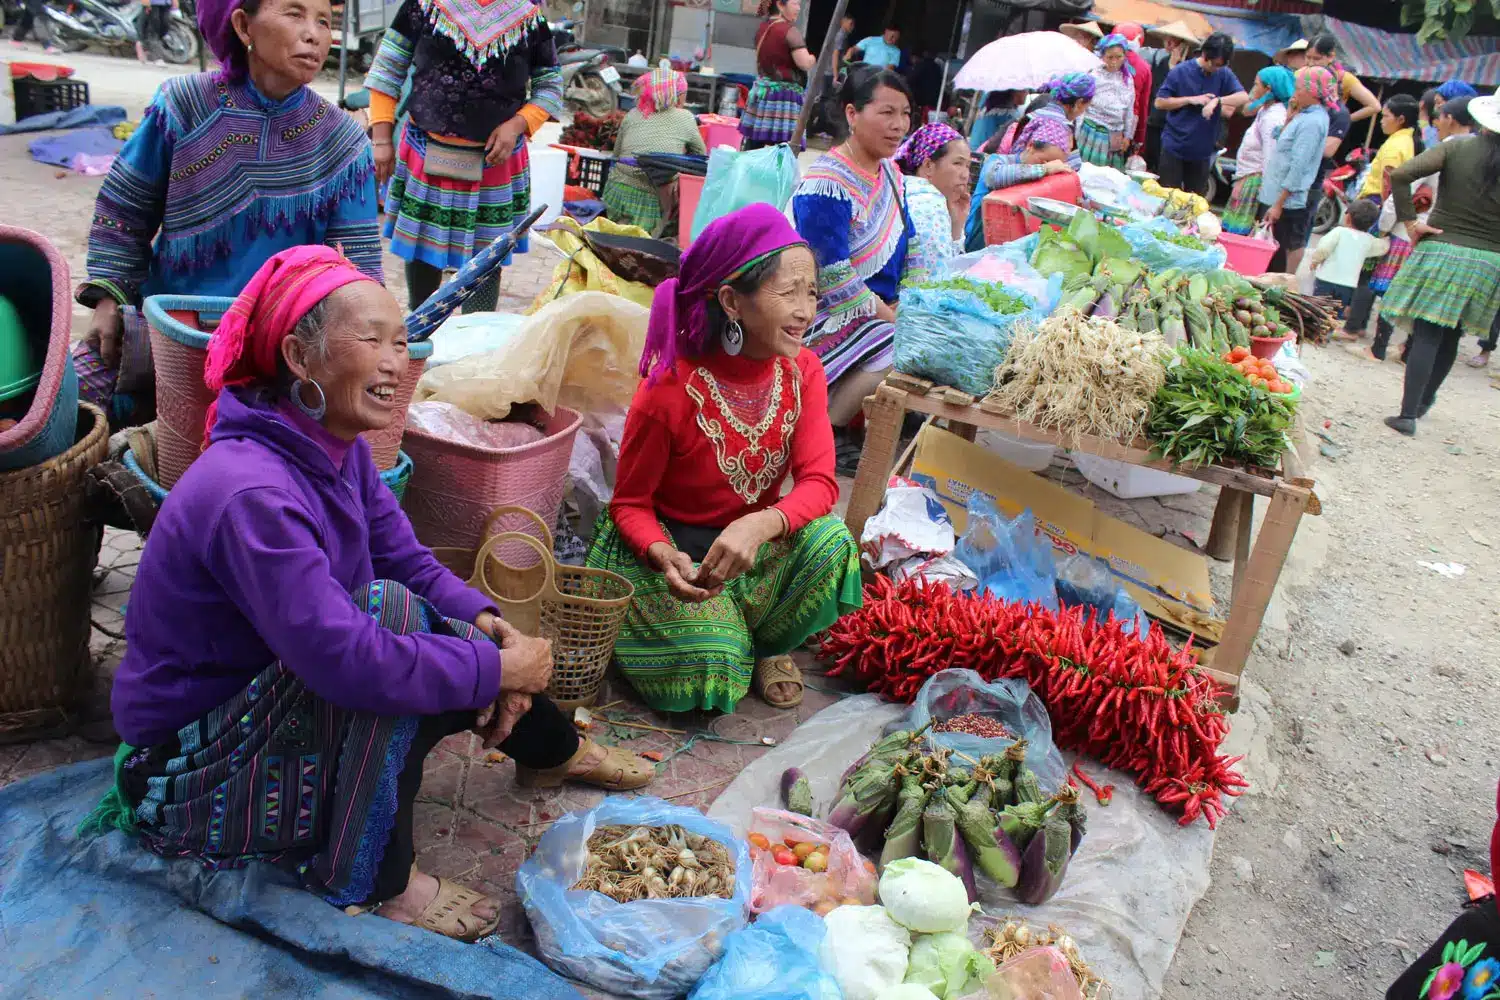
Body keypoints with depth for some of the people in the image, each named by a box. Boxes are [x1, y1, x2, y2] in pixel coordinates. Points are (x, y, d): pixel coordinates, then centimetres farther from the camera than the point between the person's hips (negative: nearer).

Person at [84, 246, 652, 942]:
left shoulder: (338, 449, -4)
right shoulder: (253, 495, -32)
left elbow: (410, 561, 2)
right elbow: (350, 661, -37)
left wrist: (484, 623, -17)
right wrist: (501, 667, -27)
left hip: (267, 695, 9)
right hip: (186, 773, -9)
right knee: (391, 611, -27)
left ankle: (555, 751, 34)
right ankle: (365, 880, -16)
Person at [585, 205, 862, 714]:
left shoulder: (802, 370, -10)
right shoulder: (671, 389, -24)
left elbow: (819, 482, -19)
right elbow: (629, 504, -11)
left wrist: (759, 526, -41)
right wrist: (666, 557, -34)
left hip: (759, 541, 4)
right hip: (671, 545, -4)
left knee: (831, 541, -28)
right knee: (710, 679, -24)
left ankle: (764, 645, 1)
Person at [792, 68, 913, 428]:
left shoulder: (889, 172, 9)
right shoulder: (827, 185, -20)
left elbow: (906, 247, 16)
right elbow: (833, 281, -22)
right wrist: (892, 318, -17)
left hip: (877, 311, 9)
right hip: (826, 320, -9)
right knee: (902, 352, -28)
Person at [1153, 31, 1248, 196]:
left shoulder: (1223, 74, 1)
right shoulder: (1181, 72, -5)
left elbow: (1244, 97, -10)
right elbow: (1160, 102, -4)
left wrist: (1217, 100, -26)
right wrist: (1191, 99, -13)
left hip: (1202, 151, 2)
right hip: (1174, 148, -2)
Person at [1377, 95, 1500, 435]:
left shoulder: (1455, 149, -6)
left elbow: (1399, 174, -16)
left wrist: (1409, 221, -9)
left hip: (1441, 251, -2)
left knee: (1427, 335, -2)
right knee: (1451, 336, 18)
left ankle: (1408, 414, -8)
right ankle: (1424, 400, 33)